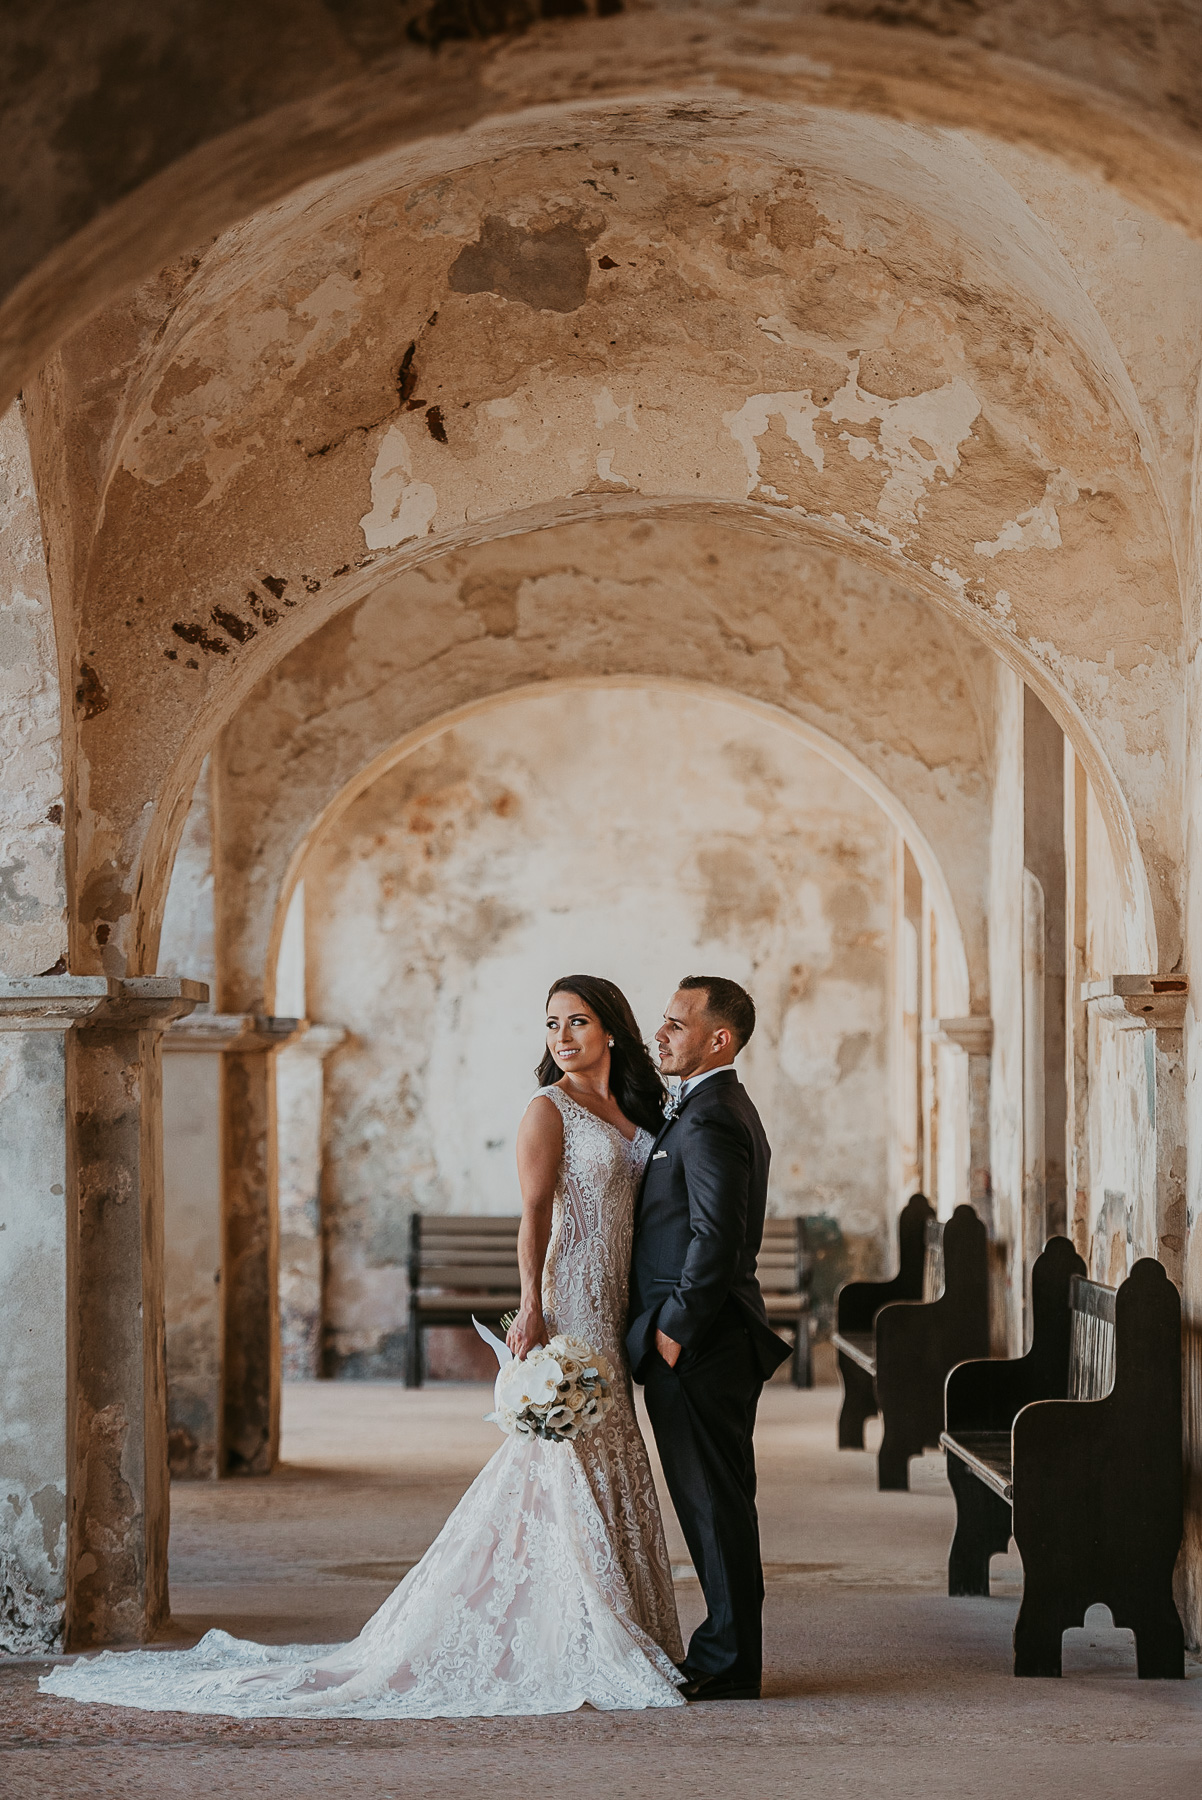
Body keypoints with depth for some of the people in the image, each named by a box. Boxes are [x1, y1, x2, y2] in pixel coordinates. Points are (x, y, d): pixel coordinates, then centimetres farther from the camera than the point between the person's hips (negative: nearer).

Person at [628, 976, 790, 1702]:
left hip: (699, 1344, -10)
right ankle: (730, 1649, 20)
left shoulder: (710, 1119, -17)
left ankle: (728, 1664, 1)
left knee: (714, 1501, -4)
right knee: (714, 1500, 14)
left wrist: (675, 1329, -18)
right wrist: (673, 1325, 18)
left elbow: (716, 1238, -25)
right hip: (712, 1338, 10)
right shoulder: (723, 1108, 17)